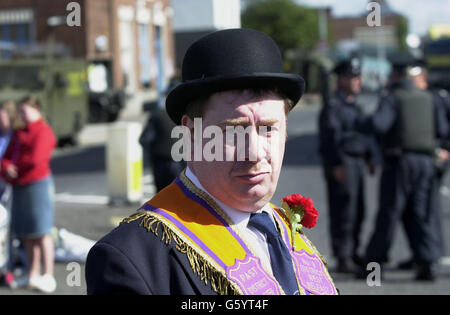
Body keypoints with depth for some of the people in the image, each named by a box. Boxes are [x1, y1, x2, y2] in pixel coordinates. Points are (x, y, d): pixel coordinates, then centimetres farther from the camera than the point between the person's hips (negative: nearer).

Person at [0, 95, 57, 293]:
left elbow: (35, 158, -19)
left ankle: (48, 276, -5)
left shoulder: (43, 131, -8)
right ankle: (33, 275, 16)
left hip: (37, 183, -8)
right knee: (26, 234, 10)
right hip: (19, 186, 8)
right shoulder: (20, 133, 18)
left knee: (41, 232, -7)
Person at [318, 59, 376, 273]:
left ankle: (352, 254, 23)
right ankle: (343, 259, -9)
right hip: (340, 164, -9)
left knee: (357, 211, 13)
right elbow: (329, 137, -18)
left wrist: (369, 157, 19)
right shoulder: (332, 106, -12)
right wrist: (337, 165, -23)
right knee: (343, 212, -10)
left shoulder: (354, 106, 17)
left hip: (356, 162, 9)